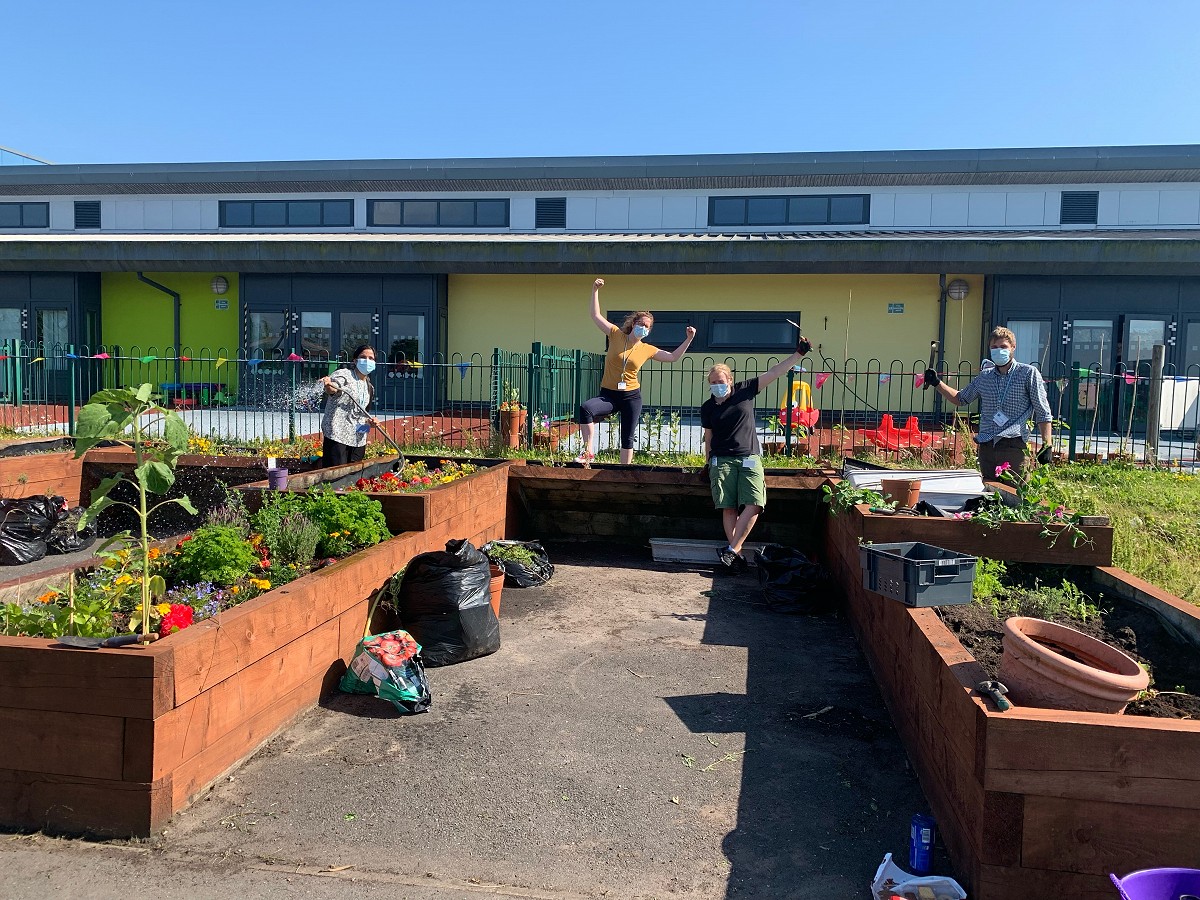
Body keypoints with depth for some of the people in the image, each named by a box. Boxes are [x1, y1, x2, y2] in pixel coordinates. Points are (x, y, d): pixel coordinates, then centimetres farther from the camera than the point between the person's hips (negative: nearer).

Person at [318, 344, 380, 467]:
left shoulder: (369, 387, 18)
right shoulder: (344, 374, -4)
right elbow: (332, 390, -27)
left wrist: (369, 421, 5)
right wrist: (328, 385, -50)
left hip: (358, 440, 8)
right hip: (337, 435, -7)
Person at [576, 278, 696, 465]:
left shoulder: (647, 350, 5)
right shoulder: (616, 335, 2)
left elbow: (673, 357, 11)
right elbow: (596, 316, 3)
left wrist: (689, 339, 3)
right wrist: (595, 291, -3)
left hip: (631, 396, 2)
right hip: (608, 395, -1)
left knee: (627, 438, 5)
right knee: (585, 408, -30)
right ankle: (588, 451, -21)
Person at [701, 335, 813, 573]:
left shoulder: (745, 391, 4)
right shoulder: (707, 407, 8)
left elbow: (774, 373, 3)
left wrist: (799, 354, -1)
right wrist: (707, 463, 16)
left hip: (749, 459, 0)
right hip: (722, 460, 0)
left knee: (754, 505, -15)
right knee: (728, 508, -8)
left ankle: (731, 550, -11)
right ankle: (737, 554, -3)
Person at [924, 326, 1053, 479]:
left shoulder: (1028, 373, 1)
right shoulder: (984, 376, 14)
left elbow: (1043, 412, 0)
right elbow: (961, 399, 28)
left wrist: (1046, 445, -6)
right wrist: (937, 383, 17)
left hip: (1013, 445, -4)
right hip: (986, 446, 5)